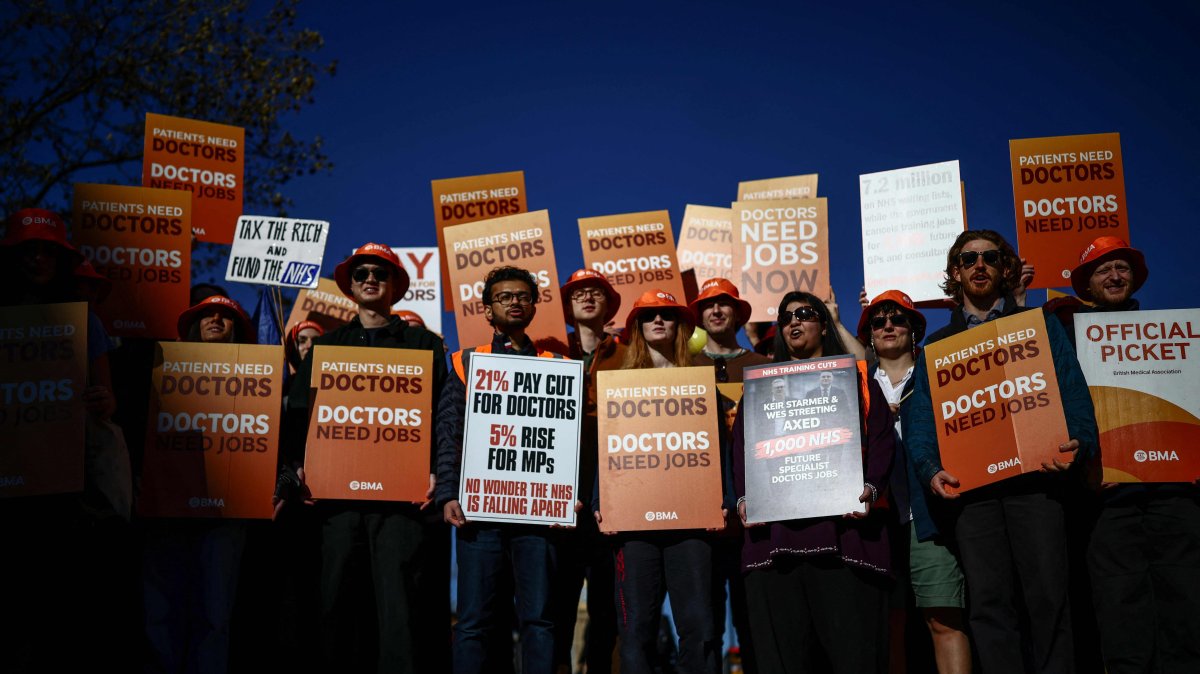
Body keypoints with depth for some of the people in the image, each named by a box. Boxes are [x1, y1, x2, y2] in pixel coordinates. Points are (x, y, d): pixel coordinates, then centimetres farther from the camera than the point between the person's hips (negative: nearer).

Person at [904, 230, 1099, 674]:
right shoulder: (937, 345, 19)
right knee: (989, 602, -1)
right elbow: (921, 418, 9)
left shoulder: (1039, 325, 17)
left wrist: (1077, 444, -13)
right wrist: (932, 469, -8)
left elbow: (1072, 393, 7)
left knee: (1048, 595, -6)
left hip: (1034, 475, -1)